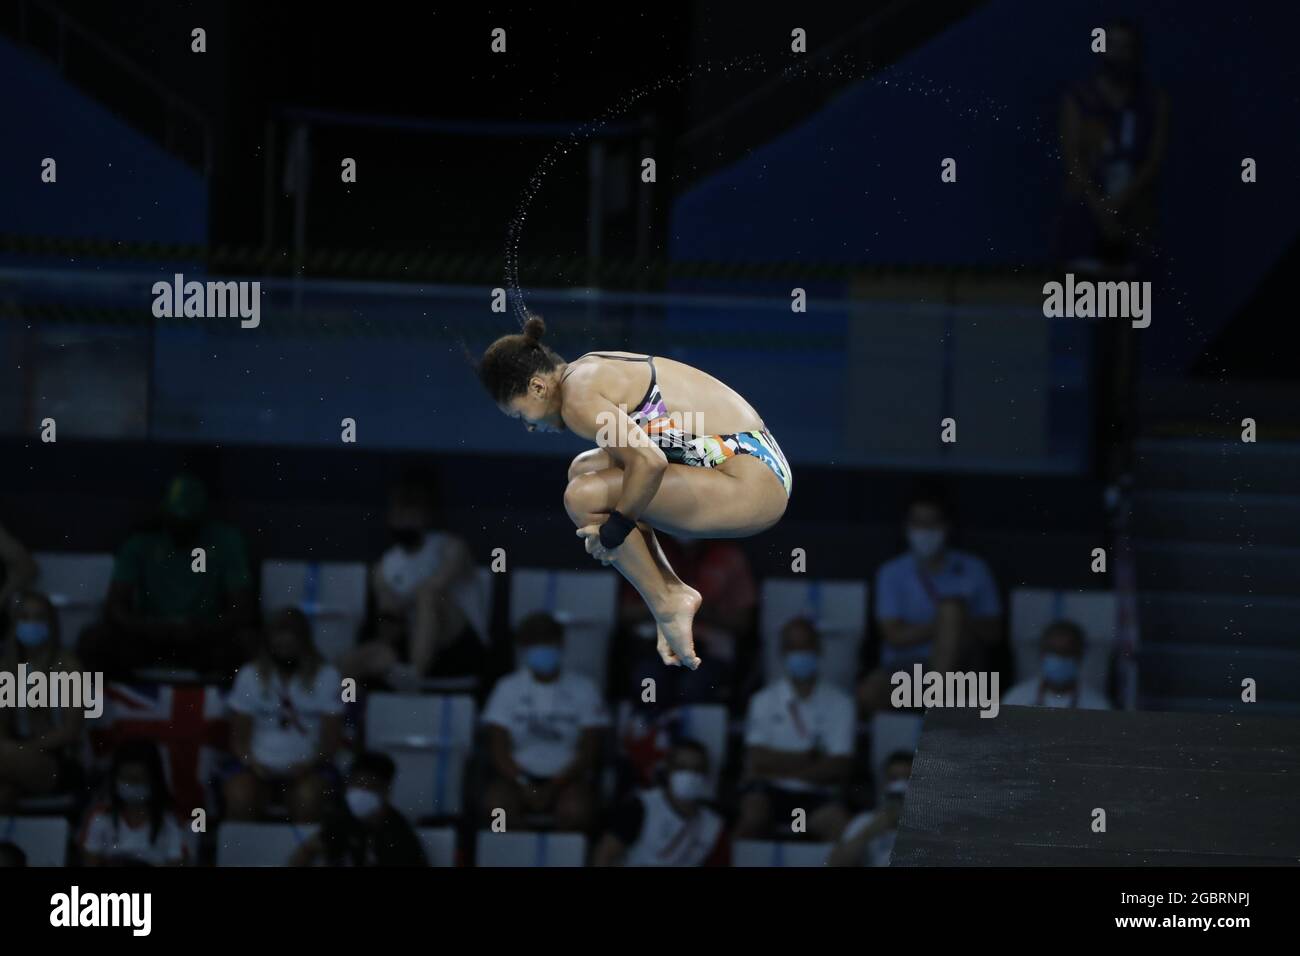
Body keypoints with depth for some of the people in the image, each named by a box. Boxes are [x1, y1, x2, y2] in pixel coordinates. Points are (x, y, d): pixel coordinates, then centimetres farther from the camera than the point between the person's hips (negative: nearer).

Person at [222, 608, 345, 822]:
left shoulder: (326, 677, 3)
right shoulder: (250, 675, 6)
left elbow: (331, 737, 1)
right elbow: (239, 734, 5)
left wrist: (309, 764, -17)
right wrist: (251, 762, -15)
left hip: (306, 766, 0)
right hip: (259, 763, 0)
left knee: (308, 797, -35)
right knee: (240, 797, -33)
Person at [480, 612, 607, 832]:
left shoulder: (583, 689, 4)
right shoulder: (508, 688, 6)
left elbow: (588, 751, -1)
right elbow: (498, 748, 1)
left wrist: (553, 787, -14)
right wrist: (523, 785, -16)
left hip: (566, 778, -1)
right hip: (519, 775, 1)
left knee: (574, 808, -35)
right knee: (495, 803, -33)